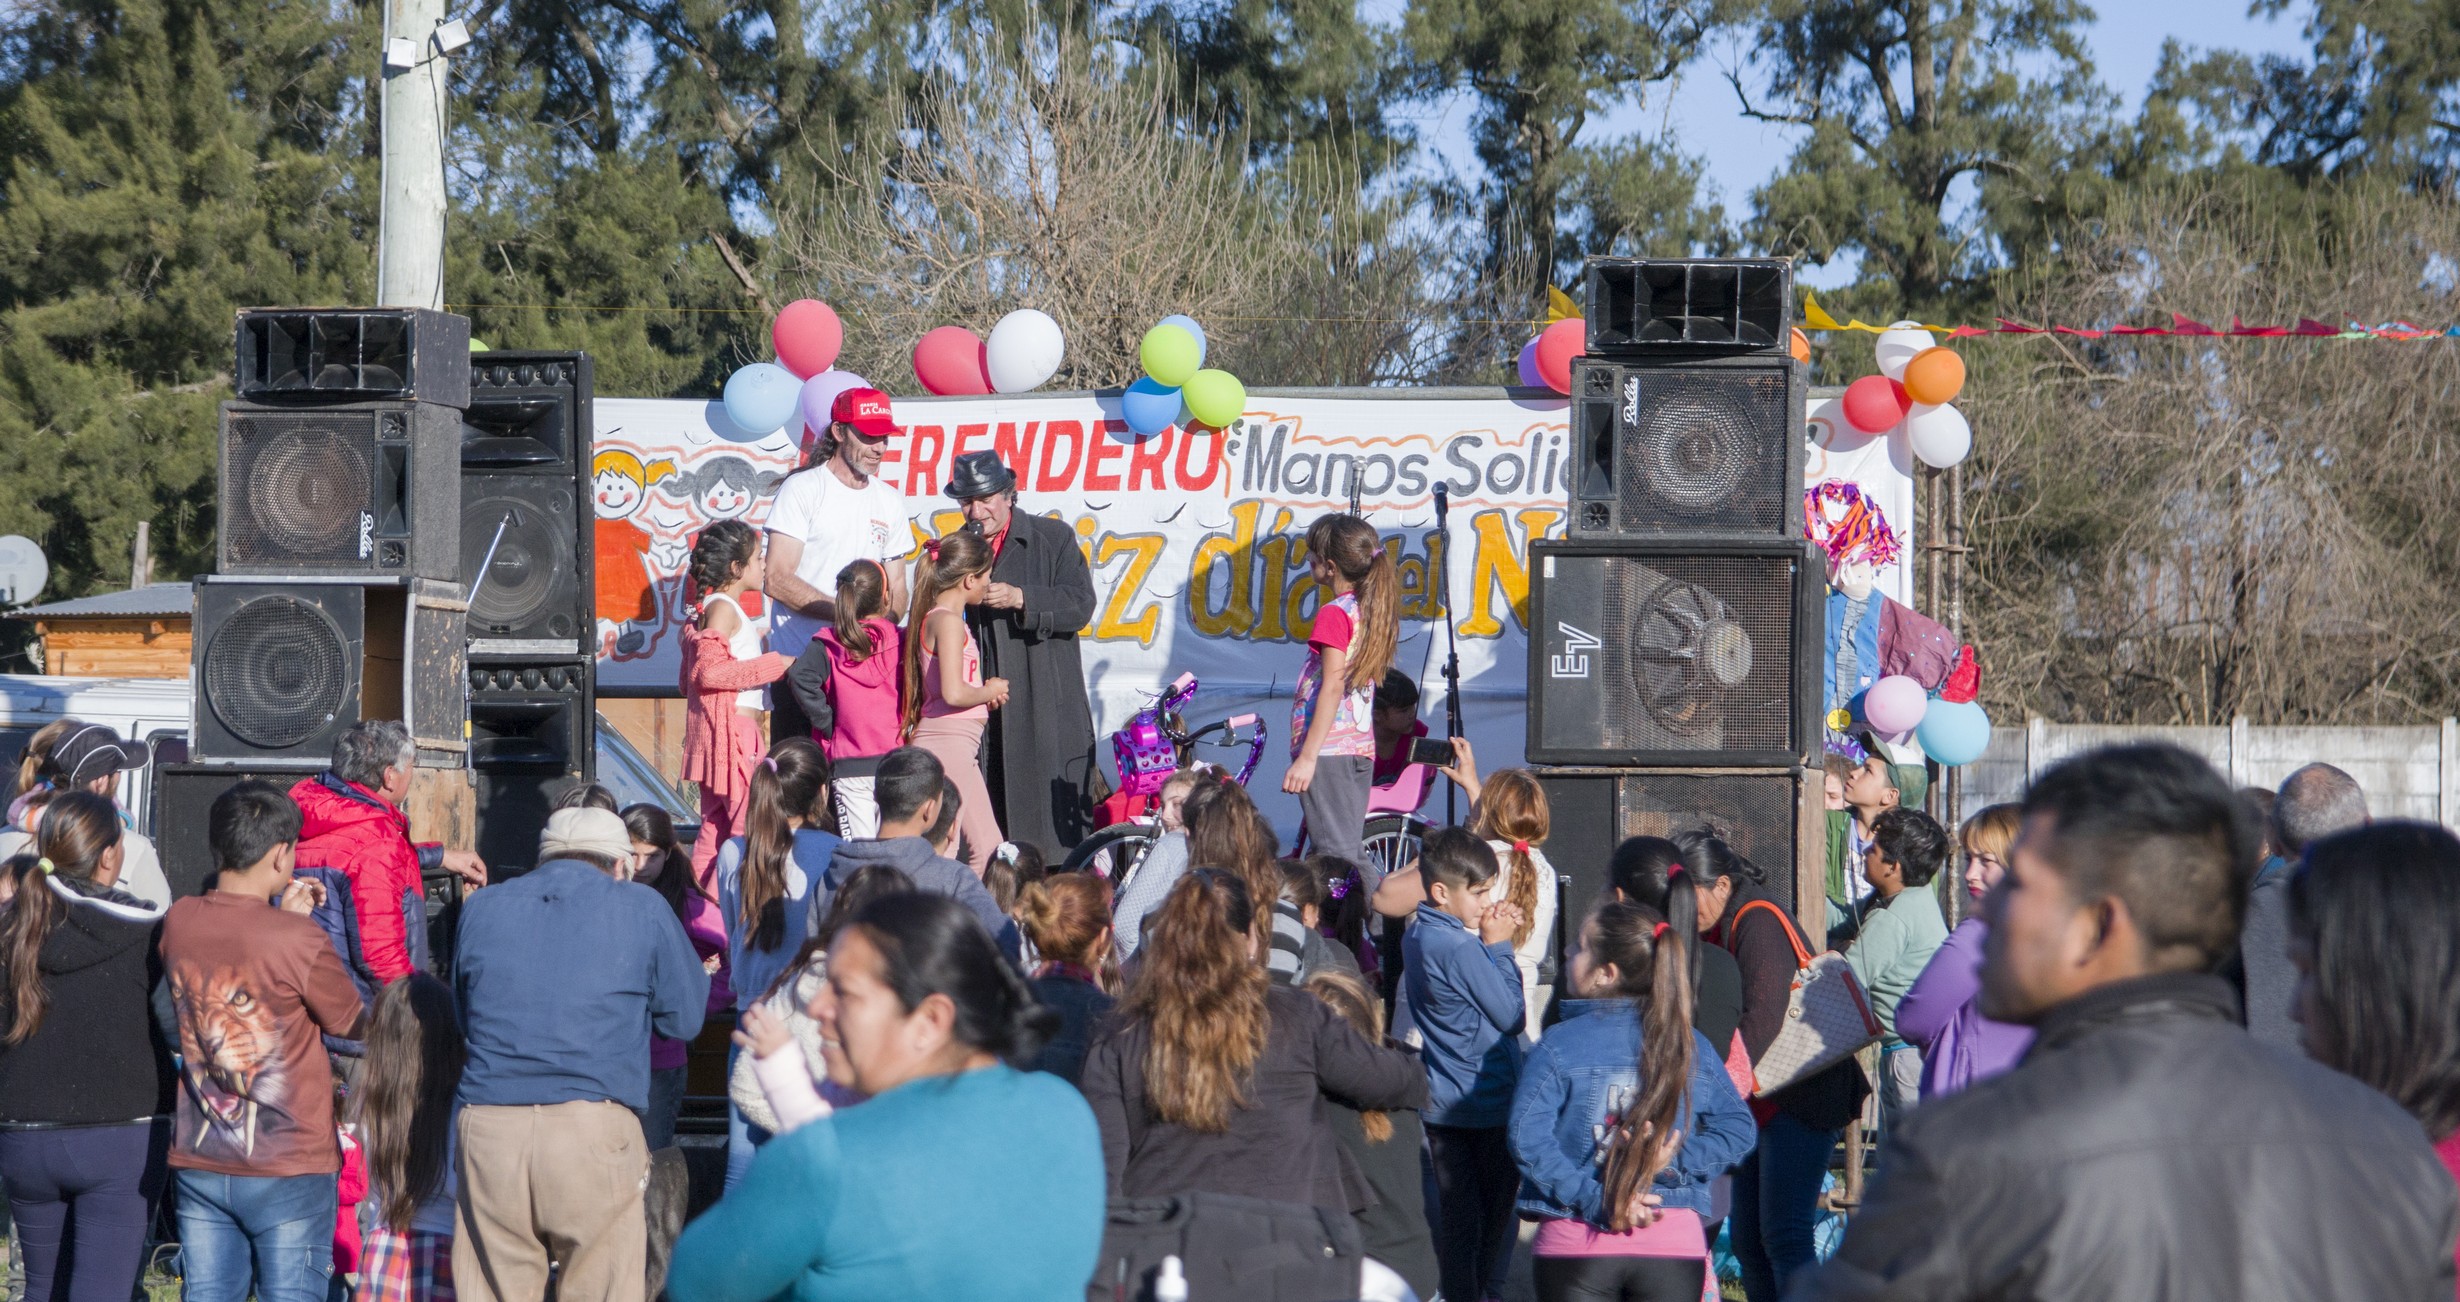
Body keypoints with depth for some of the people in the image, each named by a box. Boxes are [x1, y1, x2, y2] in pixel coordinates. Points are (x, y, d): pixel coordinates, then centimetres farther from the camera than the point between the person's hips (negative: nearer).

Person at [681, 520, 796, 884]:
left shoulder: (708, 609, 18)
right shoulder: (723, 608, -12)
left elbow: (687, 680, 22)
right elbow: (710, 670, -23)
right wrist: (774, 663, -18)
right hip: (732, 728, -11)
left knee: (716, 826, 11)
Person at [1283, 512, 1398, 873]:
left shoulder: (1334, 613, -11)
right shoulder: (1372, 611, 14)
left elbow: (1333, 685, -18)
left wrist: (1307, 756, -19)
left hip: (1329, 748, -9)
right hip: (1361, 747, 9)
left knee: (1335, 853, -11)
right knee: (1352, 850, 11)